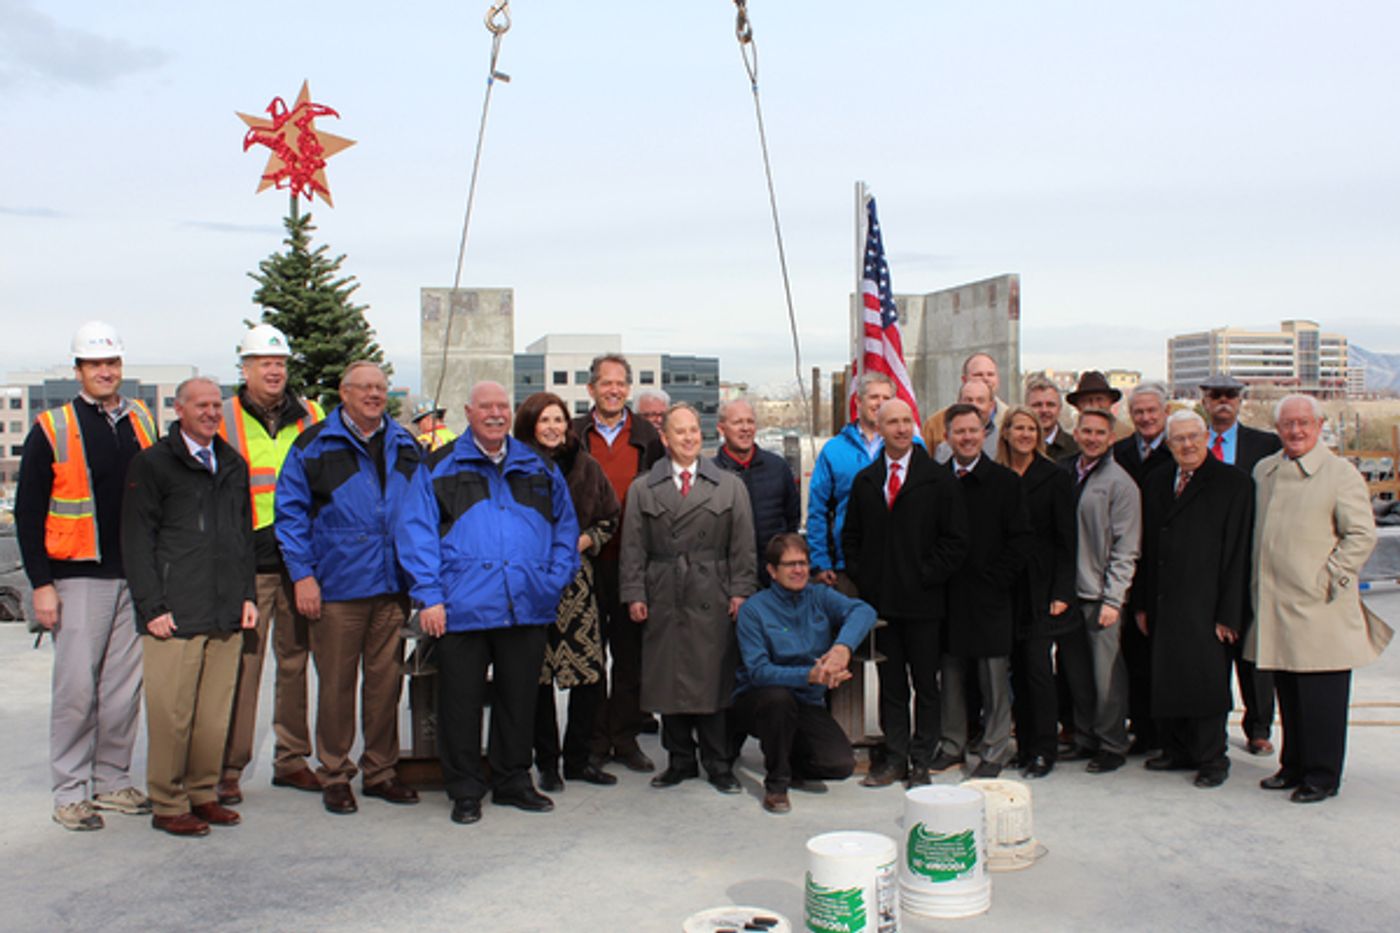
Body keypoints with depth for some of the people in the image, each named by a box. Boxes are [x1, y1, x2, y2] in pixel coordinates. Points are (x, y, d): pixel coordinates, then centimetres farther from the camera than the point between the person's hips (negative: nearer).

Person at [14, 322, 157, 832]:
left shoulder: (142, 422, 10)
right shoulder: (52, 429, -1)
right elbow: (28, 512, -2)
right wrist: (41, 584, -7)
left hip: (136, 578, 4)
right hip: (78, 578, -4)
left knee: (125, 685, 8)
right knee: (76, 687, -2)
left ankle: (112, 781, 20)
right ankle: (70, 793, 9)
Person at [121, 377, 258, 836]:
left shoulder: (233, 465, 17)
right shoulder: (152, 464, 1)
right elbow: (137, 541, -2)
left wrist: (248, 595, 12)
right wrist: (152, 607, -9)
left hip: (226, 615, 5)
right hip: (175, 616, -5)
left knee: (216, 714, 8)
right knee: (171, 715, -2)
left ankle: (203, 794, 20)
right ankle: (168, 804, 10)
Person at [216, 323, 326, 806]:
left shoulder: (311, 417, 11)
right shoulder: (223, 419, 3)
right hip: (247, 562, -3)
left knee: (296, 659, 9)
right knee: (241, 662, -5)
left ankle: (291, 758, 20)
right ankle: (229, 767, 4)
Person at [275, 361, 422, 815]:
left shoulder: (405, 447, 13)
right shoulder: (314, 446, 0)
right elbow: (291, 513, -1)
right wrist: (302, 574, -8)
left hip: (393, 588, 4)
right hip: (337, 588, -3)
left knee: (386, 680, 9)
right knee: (336, 684, 3)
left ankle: (381, 770, 22)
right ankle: (334, 775, 16)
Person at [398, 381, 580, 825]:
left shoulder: (539, 468, 14)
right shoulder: (439, 468, 5)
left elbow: (565, 526, 17)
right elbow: (417, 533, 0)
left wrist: (556, 579, 4)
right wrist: (429, 596, -8)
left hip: (528, 607, 3)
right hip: (462, 608, -2)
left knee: (519, 698, 11)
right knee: (461, 701, 4)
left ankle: (513, 781, 25)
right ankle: (465, 790, 16)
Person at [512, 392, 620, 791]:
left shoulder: (585, 466, 7)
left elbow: (610, 516, 16)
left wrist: (585, 540, 0)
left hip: (576, 576, 3)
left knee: (590, 674, 0)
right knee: (538, 675, 1)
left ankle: (577, 758, 15)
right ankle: (546, 762, 15)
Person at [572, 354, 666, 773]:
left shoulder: (647, 437, 7)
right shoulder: (573, 435, 5)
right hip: (586, 558, -1)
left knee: (630, 651, 7)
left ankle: (625, 737, 17)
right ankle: (594, 740, 15)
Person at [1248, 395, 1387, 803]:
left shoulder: (1341, 473, -6)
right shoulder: (1263, 471, 12)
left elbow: (1362, 535, -7)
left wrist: (1331, 578, -12)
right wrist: (1257, 582, 13)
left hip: (1319, 608, -5)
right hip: (1274, 606, 5)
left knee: (1321, 698, 1)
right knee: (1288, 694, 13)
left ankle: (1322, 776, 12)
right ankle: (1294, 766, 25)